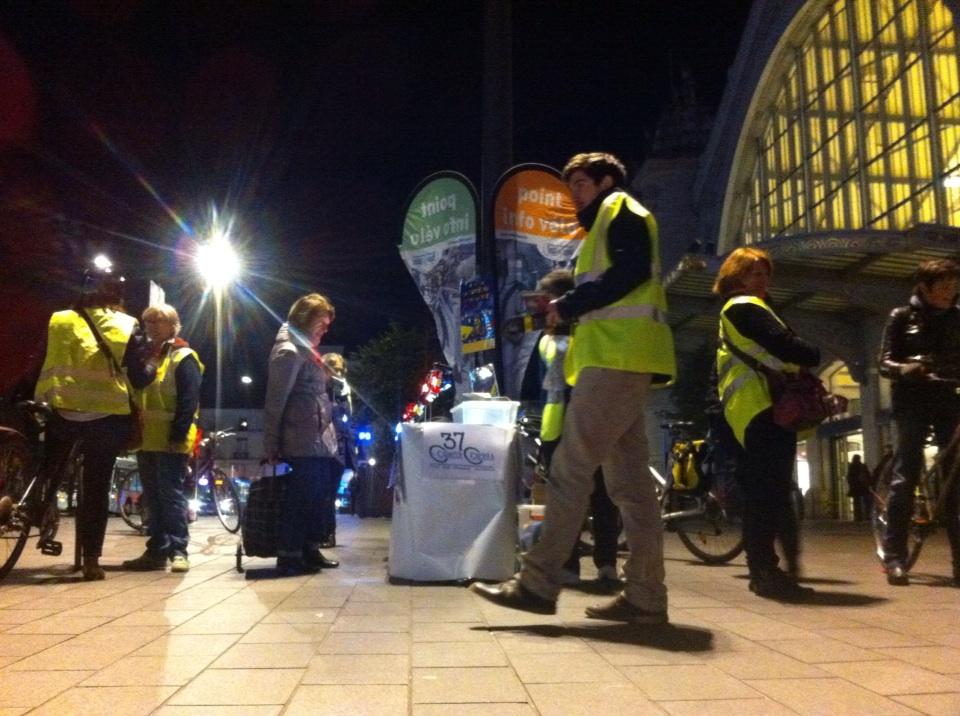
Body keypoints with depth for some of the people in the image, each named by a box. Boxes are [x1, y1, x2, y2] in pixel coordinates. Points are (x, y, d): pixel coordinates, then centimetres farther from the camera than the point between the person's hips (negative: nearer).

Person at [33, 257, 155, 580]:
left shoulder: (58, 321, 2)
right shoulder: (128, 326, -1)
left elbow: (39, 365, 4)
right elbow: (140, 378, -4)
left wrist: (32, 402, 16)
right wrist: (154, 366, 15)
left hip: (61, 413, 1)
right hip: (108, 417, -1)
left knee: (45, 476, 23)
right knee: (96, 487, 6)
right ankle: (91, 559, 7)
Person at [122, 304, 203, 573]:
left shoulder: (183, 358, -5)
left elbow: (189, 401, -12)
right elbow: (134, 395, 20)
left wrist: (178, 434, -19)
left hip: (170, 440, -7)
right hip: (146, 439, 7)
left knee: (171, 496, -5)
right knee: (153, 498, 10)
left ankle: (178, 550, 0)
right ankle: (157, 551, 16)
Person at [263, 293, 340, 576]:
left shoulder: (305, 350, 18)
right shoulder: (289, 351, -12)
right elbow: (275, 400, -14)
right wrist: (272, 444, -14)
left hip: (317, 441, 10)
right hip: (303, 442, -10)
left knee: (314, 497, 13)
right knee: (300, 498, -5)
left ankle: (310, 551, 22)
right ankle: (289, 556, 2)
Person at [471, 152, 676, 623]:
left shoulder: (620, 210, 4)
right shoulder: (609, 224, 33)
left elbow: (631, 272, -14)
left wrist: (568, 305, -9)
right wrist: (567, 307, 11)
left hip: (618, 355, -10)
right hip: (620, 356, 10)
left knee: (571, 468, -14)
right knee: (629, 480, 4)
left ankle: (537, 583, -13)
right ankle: (644, 595, 4)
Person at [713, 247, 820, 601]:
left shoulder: (731, 313, 27)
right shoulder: (747, 307, -5)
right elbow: (783, 345, -18)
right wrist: (816, 355, -2)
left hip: (746, 411, 11)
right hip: (764, 408, -11)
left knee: (760, 490, 10)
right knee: (772, 489, -13)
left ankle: (761, 570, 14)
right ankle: (767, 571, -15)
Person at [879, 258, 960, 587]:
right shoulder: (902, 317, 4)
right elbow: (885, 363, -3)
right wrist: (904, 369, -24)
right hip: (913, 402, -3)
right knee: (906, 475, -8)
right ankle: (894, 557, -6)